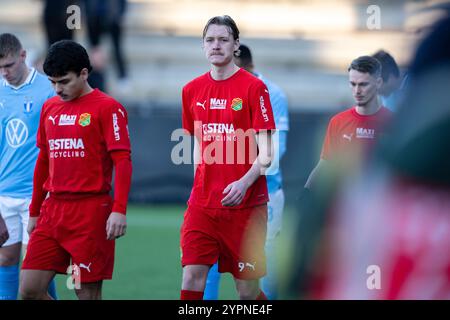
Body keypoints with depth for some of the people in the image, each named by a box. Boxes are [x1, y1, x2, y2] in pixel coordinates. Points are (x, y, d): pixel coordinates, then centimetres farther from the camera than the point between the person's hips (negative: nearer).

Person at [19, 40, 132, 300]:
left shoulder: (107, 108, -6)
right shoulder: (49, 108, 14)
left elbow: (123, 161, -12)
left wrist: (119, 211, -22)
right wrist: (35, 211, 22)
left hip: (91, 211, -6)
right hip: (52, 210, 6)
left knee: (88, 294, -3)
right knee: (29, 289, -1)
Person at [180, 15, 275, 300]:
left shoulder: (253, 87, -6)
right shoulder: (193, 90, 8)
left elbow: (265, 153, -10)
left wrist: (244, 183, -26)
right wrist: (199, 187, 14)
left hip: (245, 204, -4)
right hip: (202, 203, 4)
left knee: (248, 290, 1)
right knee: (192, 278, -9)